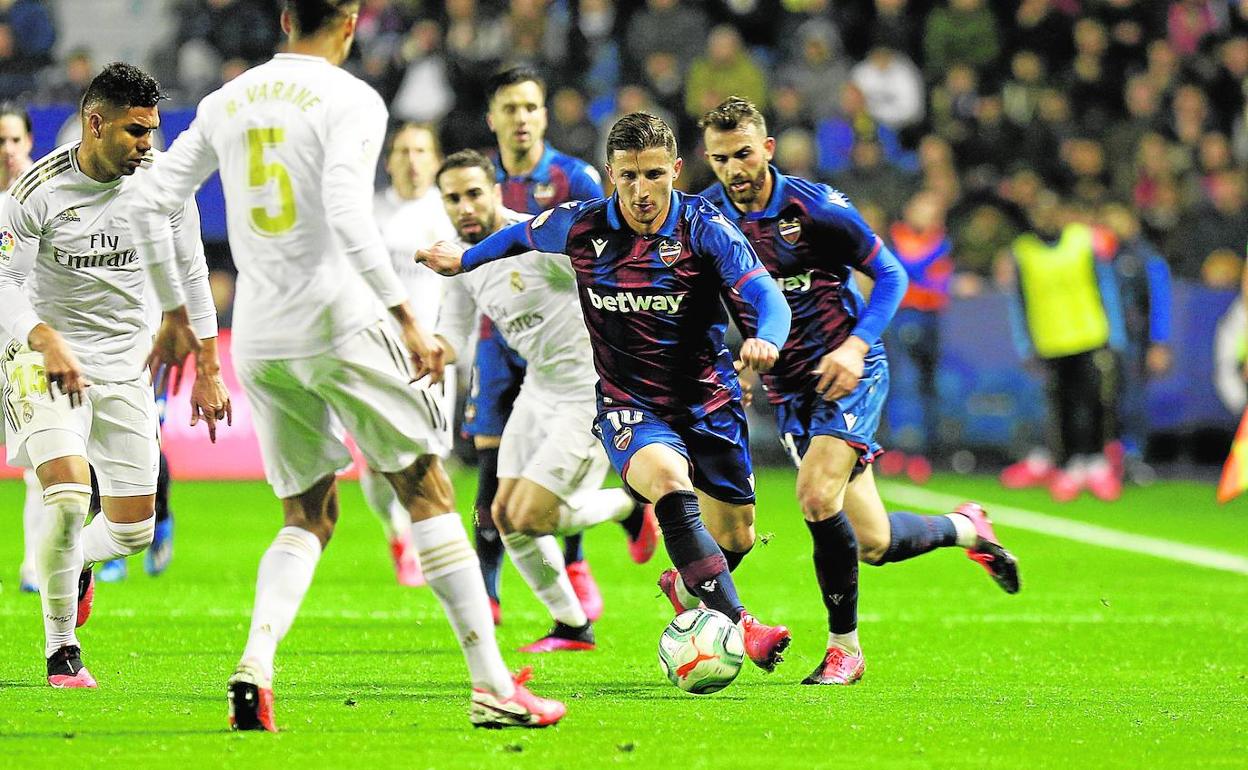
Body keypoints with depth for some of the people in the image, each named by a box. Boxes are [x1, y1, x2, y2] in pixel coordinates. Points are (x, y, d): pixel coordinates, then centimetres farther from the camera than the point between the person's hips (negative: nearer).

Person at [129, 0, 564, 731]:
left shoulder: (227, 101, 12)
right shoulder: (350, 100, -6)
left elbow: (152, 204, 12)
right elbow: (348, 217, -19)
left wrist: (173, 311, 21)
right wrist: (407, 317, -16)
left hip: (259, 341, 5)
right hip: (338, 325, -5)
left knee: (308, 514, 14)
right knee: (427, 490, 5)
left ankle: (255, 665, -11)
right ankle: (493, 686, 2)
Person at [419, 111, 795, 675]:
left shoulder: (704, 229, -12)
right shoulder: (580, 227, -7)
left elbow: (764, 293, -23)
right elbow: (523, 235, 16)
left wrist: (765, 340, -45)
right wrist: (465, 259, 29)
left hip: (708, 400, 1)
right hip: (627, 404, -1)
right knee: (667, 475, -33)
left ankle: (690, 587, 45)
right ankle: (737, 625, -39)